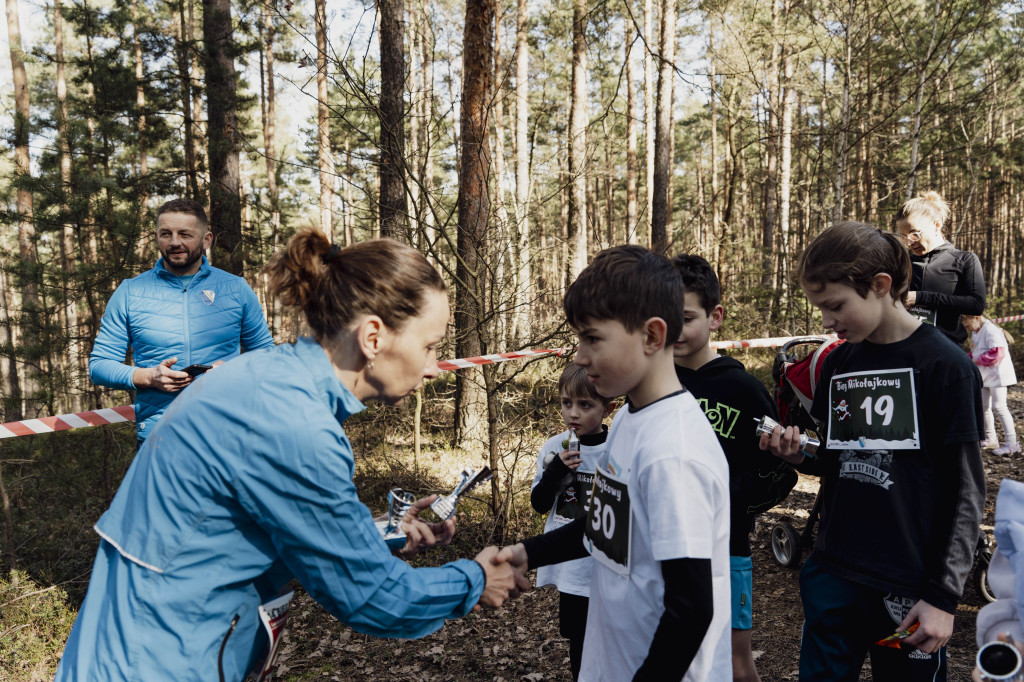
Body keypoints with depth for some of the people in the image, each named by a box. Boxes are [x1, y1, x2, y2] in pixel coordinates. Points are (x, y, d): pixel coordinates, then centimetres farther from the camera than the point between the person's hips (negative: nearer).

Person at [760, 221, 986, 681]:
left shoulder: (944, 365, -11)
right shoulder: (838, 363, 6)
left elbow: (965, 492, -9)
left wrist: (943, 595, -10)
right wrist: (798, 454, -6)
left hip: (910, 588, -4)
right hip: (833, 575, 5)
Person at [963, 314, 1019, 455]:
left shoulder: (990, 331, -19)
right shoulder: (976, 332, 10)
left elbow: (998, 353, -25)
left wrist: (978, 360, -18)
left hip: (997, 374, -10)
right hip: (984, 375, 10)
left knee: (999, 406, -11)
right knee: (984, 406, 14)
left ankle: (1011, 443, -6)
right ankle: (990, 439, 26)